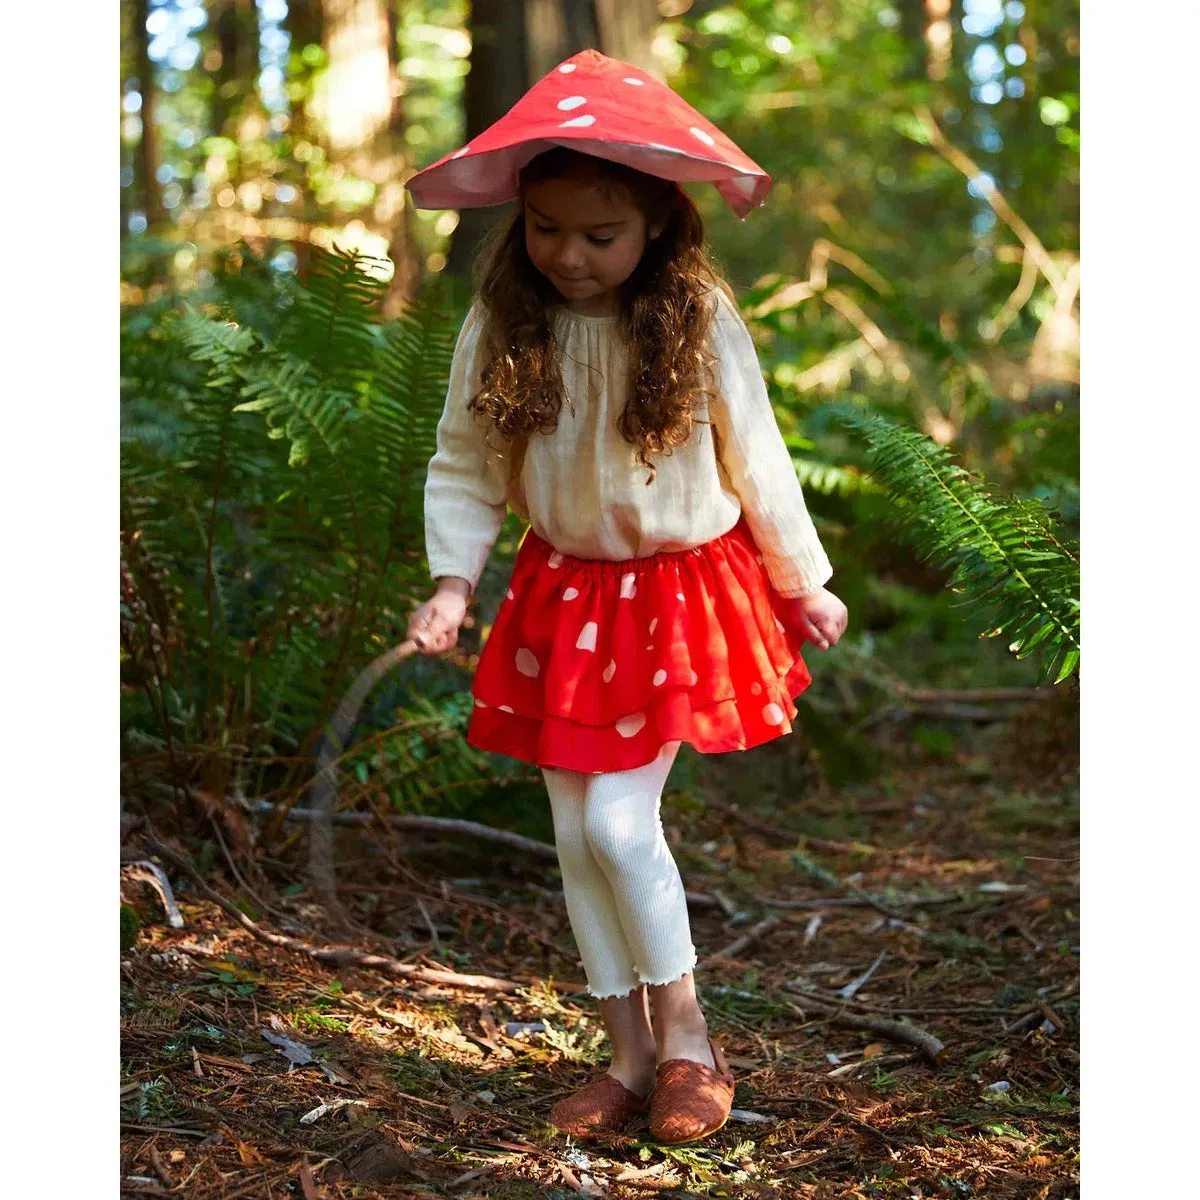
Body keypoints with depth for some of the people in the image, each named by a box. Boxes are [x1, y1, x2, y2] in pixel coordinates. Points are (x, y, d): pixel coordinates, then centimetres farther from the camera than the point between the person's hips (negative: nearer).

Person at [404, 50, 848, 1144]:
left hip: (685, 593, -3)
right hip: (565, 600, 4)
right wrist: (453, 583, -14)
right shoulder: (500, 328, -8)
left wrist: (806, 583, 6)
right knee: (576, 835, 6)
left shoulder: (700, 323, -12)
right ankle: (630, 1054, 22)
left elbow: (757, 461, -2)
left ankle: (685, 1033, 11)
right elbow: (463, 468, -1)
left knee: (619, 821, -12)